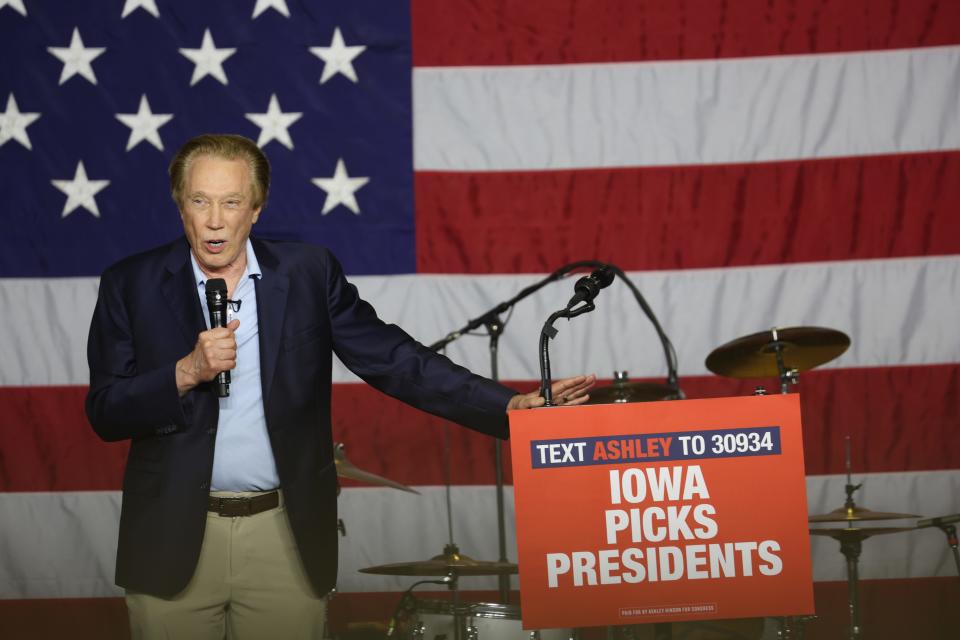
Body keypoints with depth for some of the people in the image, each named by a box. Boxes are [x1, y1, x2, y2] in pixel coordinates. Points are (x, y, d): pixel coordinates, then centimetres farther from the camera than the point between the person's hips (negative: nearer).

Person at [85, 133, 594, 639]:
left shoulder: (307, 273, 2)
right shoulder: (132, 284, 1)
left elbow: (394, 360, -1)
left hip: (285, 540, 0)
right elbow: (104, 413, -1)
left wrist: (511, 407, -10)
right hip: (172, 540, 0)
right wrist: (187, 373, -18)